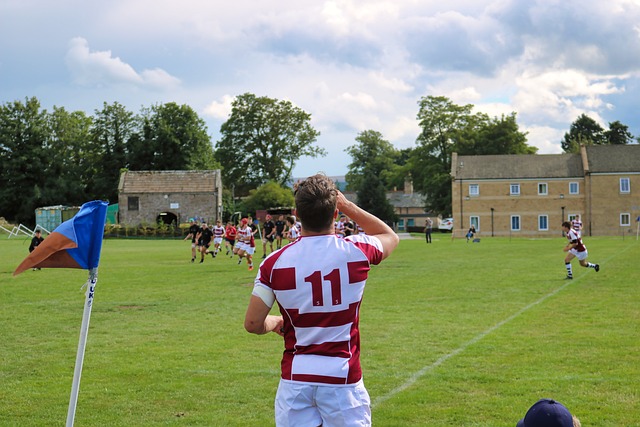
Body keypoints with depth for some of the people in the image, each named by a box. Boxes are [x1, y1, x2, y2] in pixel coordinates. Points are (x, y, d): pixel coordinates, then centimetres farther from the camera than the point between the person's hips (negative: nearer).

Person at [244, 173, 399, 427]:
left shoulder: (274, 263, -7)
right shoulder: (356, 252, -6)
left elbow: (253, 324, -3)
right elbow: (390, 236, 18)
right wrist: (348, 206, 17)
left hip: (295, 380, 1)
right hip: (343, 379, -1)